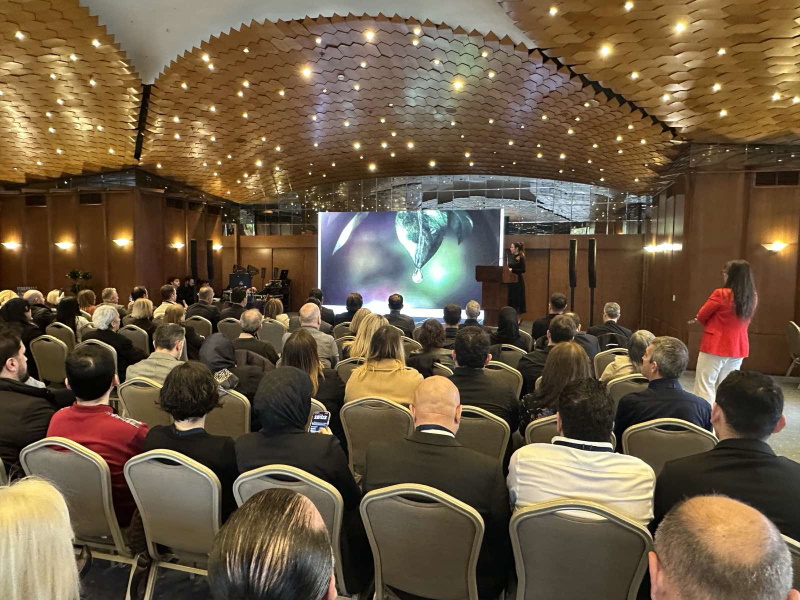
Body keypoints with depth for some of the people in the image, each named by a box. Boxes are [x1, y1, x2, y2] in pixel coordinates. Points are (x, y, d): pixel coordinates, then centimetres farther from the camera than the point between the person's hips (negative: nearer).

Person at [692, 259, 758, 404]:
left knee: (705, 387, 1)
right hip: (738, 349, 6)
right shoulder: (753, 298, 2)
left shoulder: (721, 294, -16)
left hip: (715, 347, -6)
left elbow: (701, 316, -5)